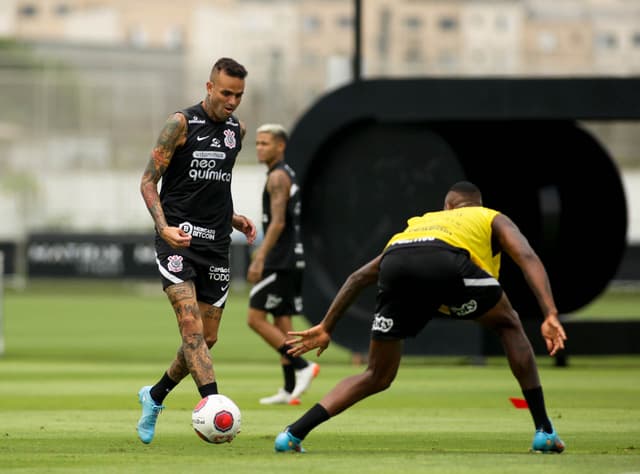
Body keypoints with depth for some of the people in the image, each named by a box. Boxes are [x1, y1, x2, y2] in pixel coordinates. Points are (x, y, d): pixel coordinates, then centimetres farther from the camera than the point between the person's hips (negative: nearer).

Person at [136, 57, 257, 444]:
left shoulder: (237, 129, 12)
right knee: (191, 328, -19)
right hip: (179, 238, -6)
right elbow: (148, 181, -7)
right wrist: (164, 226, -21)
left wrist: (232, 218, 11)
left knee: (208, 338, 7)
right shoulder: (182, 124, -7)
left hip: (216, 243, 6)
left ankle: (155, 396, 28)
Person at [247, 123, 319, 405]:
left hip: (280, 262, -10)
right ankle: (289, 390, 5)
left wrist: (260, 259, -23)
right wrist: (261, 254, 28)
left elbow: (278, 223, -20)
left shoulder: (278, 177, -11)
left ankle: (301, 367, -12)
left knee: (256, 319, -9)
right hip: (290, 260, 10)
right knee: (282, 322, 7)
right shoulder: (288, 175, 19)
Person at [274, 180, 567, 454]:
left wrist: (326, 328, 45)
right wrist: (551, 315, 4)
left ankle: (293, 433, 6)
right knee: (509, 325, 24)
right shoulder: (493, 219, 35)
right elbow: (528, 258, 14)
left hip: (394, 263, 3)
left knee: (377, 377, 20)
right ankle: (544, 431, 18)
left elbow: (360, 276, 43)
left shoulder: (419, 222, 45)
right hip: (447, 262, -3)